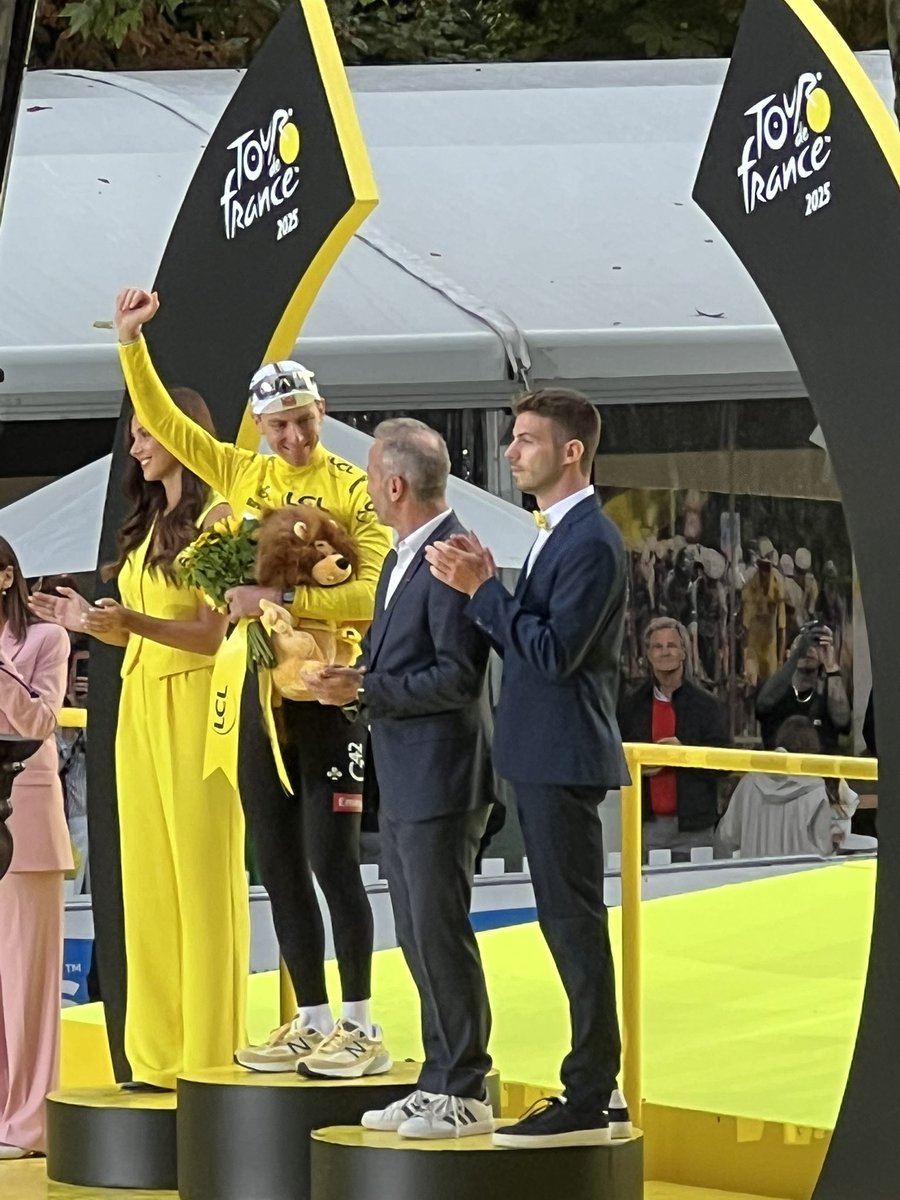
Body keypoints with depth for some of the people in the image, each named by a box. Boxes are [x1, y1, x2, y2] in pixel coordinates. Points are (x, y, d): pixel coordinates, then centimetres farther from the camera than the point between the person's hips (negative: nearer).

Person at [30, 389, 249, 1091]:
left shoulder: (215, 518, -6)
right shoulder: (148, 525, 18)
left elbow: (212, 633, -12)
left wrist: (131, 621, -24)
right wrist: (91, 622, 5)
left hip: (193, 703, -8)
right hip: (141, 704, 8)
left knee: (202, 876, -6)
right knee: (148, 877, 5)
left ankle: (210, 1059, -4)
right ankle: (160, 1058, 7)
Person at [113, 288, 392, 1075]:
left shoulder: (354, 489, -8)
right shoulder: (242, 475, 8)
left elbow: (372, 594, -17)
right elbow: (163, 420, 13)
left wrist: (284, 598, -25)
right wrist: (131, 341, 4)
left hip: (330, 691, -6)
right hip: (263, 686, 6)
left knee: (332, 858, -7)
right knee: (278, 864, 9)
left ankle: (361, 1028, -1)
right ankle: (312, 1023, 16)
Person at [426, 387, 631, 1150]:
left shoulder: (591, 542, -15)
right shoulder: (560, 535, 16)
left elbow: (555, 651, -22)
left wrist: (483, 590, -19)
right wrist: (485, 587, 1)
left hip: (564, 759, -10)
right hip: (543, 758, 10)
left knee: (575, 923, -7)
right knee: (568, 923, 13)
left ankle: (587, 1100, -4)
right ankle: (597, 1090, 18)